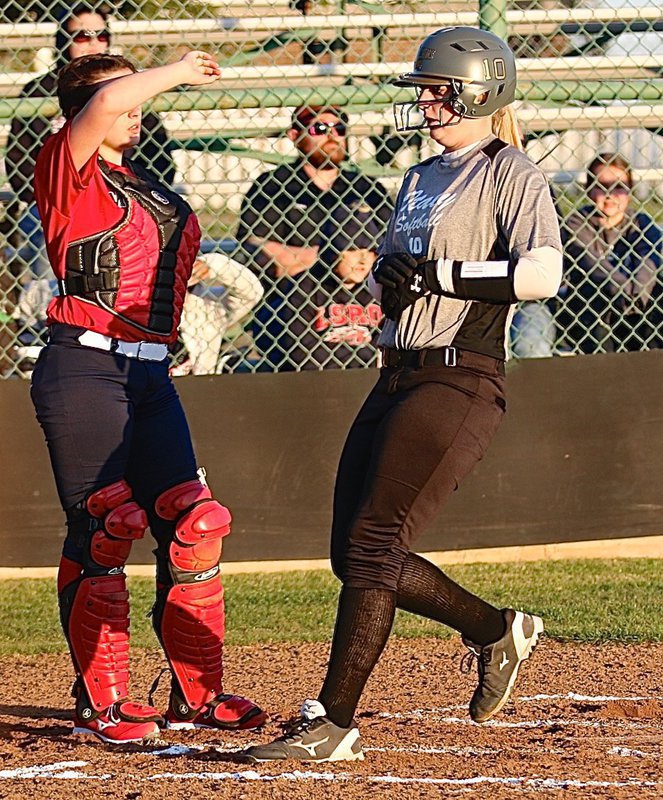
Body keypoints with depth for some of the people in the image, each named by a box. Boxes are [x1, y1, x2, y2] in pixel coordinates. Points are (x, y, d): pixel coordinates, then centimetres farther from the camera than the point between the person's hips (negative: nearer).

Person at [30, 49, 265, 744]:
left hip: (149, 373, 8)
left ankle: (197, 693, 13)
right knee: (101, 531, -7)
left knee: (193, 525, 4)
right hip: (84, 367, -8)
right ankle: (99, 702, 1)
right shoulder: (69, 172, -4)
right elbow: (106, 102, -21)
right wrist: (176, 73, -8)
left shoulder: (146, 188, 19)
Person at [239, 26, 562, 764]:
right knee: (353, 554, 7)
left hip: (459, 383, -9)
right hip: (398, 379, 9)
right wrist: (389, 278, 2)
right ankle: (495, 631, 26)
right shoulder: (420, 180, 21)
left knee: (372, 542, -16)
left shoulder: (510, 173, -5)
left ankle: (333, 723, -14)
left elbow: (543, 273, -19)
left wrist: (437, 273, -19)